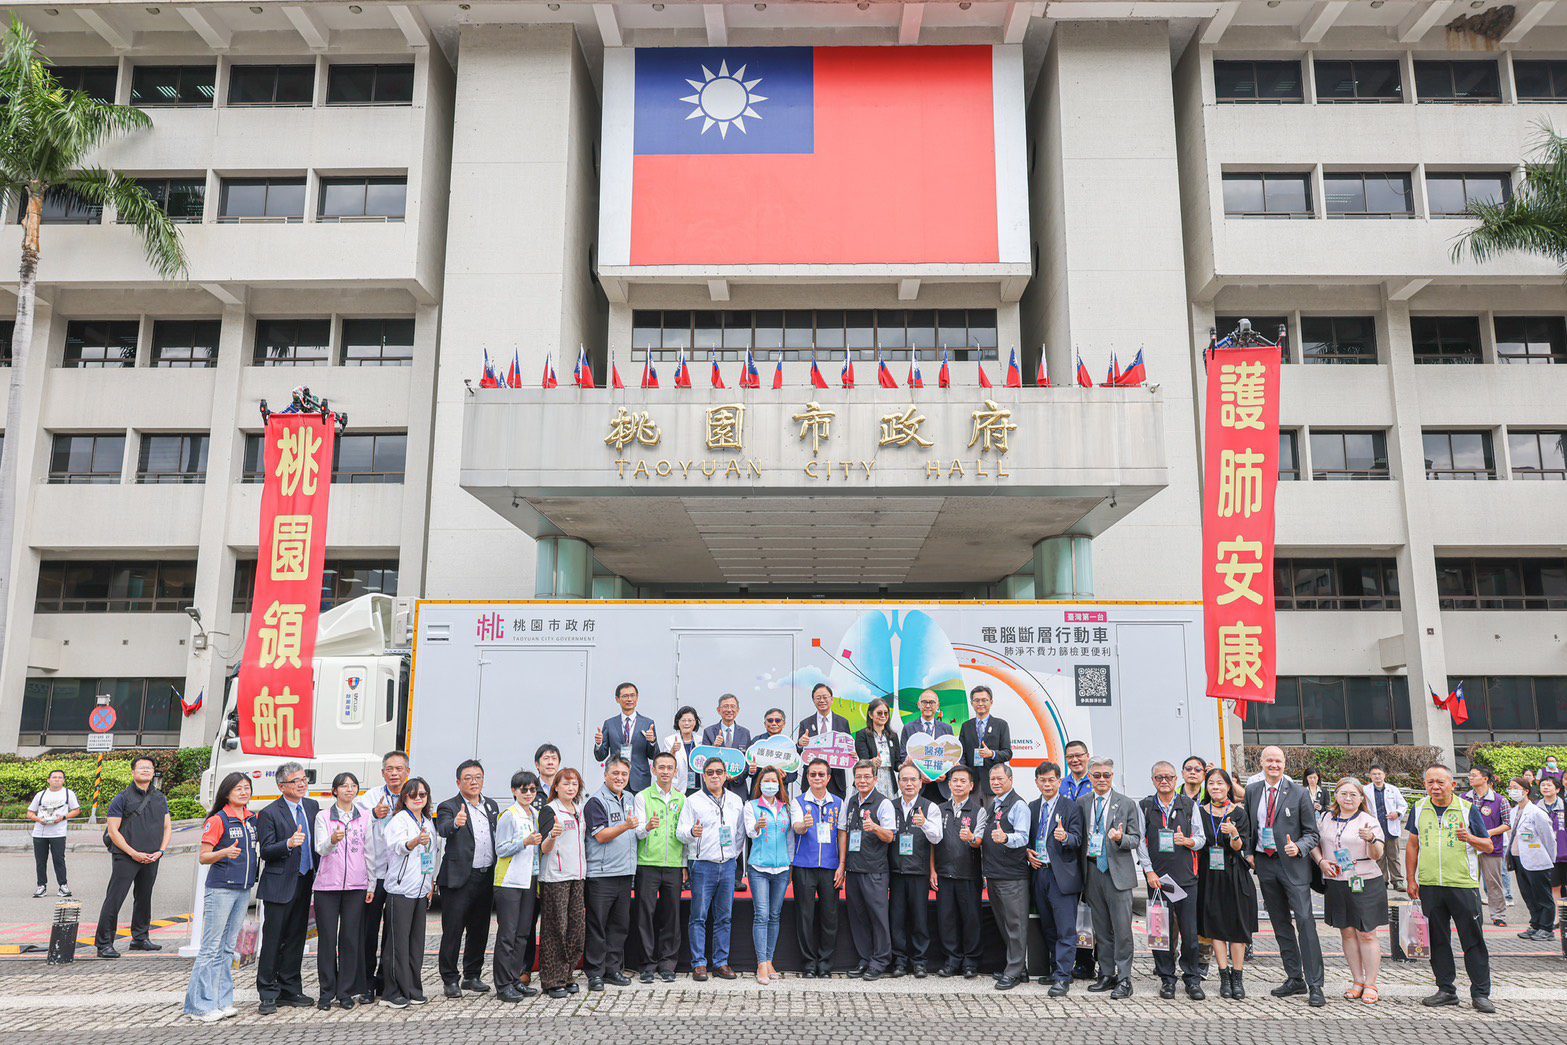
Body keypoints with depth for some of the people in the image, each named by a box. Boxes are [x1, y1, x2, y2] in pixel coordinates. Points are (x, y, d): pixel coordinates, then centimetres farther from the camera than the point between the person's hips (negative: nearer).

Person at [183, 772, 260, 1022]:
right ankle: (200, 1006, 2)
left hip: (244, 890, 6)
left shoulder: (253, 819, 10)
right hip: (220, 889, -6)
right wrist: (225, 853, -27)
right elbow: (203, 857, -9)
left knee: (228, 947, 11)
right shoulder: (218, 820, -8)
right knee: (211, 947, -4)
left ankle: (221, 1002, 16)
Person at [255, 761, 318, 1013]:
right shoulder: (269, 814, -9)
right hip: (280, 886, -6)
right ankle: (268, 994, 8)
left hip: (305, 883, 6)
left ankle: (290, 990, 21)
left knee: (295, 939, 12)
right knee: (273, 940, -1)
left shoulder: (312, 806, 9)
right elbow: (265, 851, -14)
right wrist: (289, 843, -29)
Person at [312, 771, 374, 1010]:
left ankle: (345, 992, 10)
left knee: (350, 938, 2)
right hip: (328, 884, -1)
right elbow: (320, 849, -8)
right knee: (327, 938, 1)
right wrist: (332, 840, -31)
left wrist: (371, 886, 6)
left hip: (355, 885, 1)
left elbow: (369, 853, 10)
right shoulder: (323, 816, 3)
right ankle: (327, 992, 11)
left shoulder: (364, 817, 8)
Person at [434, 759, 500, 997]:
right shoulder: (449, 807, -6)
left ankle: (472, 976, 25)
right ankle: (450, 980, 11)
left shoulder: (492, 806, 13)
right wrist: (455, 823, -50)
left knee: (479, 930, 13)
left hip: (487, 877, 6)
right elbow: (443, 830, -27)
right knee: (453, 931, 1)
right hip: (459, 878, -6)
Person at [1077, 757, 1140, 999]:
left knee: (1122, 928, -5)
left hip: (1117, 872, -3)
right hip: (1091, 870, 4)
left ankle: (1124, 979, 1)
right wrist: (1081, 869, 5)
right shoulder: (1081, 803, 9)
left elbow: (1136, 839, 1)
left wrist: (1121, 838, -20)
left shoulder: (1126, 804, 0)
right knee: (1101, 929, 11)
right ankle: (1107, 974, 20)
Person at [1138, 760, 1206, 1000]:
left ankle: (1192, 979, 13)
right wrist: (1149, 871, -5)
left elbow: (1201, 838, 10)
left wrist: (1188, 841, -12)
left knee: (1189, 930, 0)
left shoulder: (1189, 805, 8)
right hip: (1156, 877, 0)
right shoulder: (1144, 807, 6)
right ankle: (1167, 978, 13)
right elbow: (1140, 842, 3)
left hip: (1185, 875, 0)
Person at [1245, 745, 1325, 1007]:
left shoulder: (1298, 793, -3)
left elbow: (1311, 833, 0)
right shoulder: (1252, 791, 8)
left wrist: (1298, 847, -17)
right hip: (1264, 863, 4)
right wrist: (1248, 853, 4)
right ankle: (1294, 979, 20)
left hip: (1292, 863, -4)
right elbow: (1248, 826, 15)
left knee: (1305, 922, -11)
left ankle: (1315, 985, -7)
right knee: (1280, 924, 11)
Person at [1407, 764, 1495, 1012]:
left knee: (1473, 940, -1)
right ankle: (1446, 990, 19)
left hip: (1463, 884, -3)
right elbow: (1412, 845, 14)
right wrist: (1411, 880, 10)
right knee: (1437, 940, 9)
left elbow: (1488, 845, 2)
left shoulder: (1467, 808, -1)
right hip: (1429, 885, 3)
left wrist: (1469, 838, -19)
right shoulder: (1419, 809, 8)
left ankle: (1480, 994, 9)